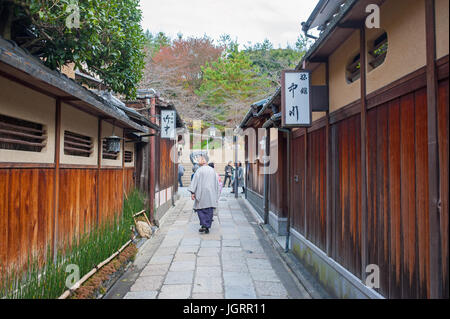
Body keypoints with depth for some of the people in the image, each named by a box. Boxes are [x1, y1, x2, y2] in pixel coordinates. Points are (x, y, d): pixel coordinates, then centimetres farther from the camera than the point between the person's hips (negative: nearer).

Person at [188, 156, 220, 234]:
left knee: (200, 209, 5)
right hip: (211, 194, 4)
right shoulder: (212, 170, 9)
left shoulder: (199, 170, -5)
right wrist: (217, 194, 19)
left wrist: (192, 192, -9)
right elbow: (217, 182, 13)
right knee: (209, 211, 8)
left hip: (202, 193, -4)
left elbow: (195, 181, -10)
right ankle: (207, 227, 9)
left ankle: (204, 225, -9)